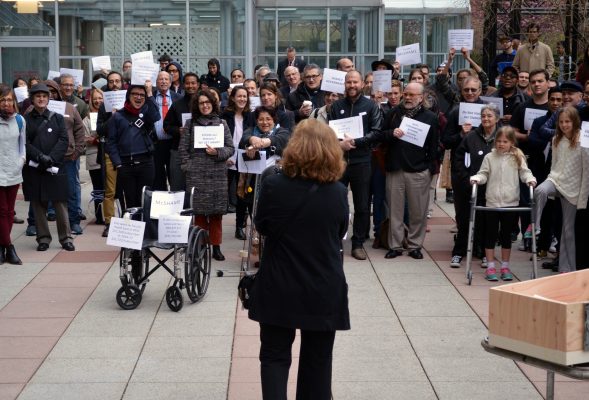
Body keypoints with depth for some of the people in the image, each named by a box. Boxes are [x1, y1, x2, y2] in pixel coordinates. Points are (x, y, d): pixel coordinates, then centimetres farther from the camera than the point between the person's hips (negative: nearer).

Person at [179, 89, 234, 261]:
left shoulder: (221, 123, 8)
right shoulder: (190, 124, 7)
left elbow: (230, 148, 5)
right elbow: (183, 148, 6)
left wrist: (217, 152, -12)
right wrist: (188, 167, -2)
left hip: (217, 174, 1)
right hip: (196, 175, 0)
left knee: (216, 212, 1)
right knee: (199, 210, -1)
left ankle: (216, 246, 8)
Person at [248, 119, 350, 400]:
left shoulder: (273, 186, -13)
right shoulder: (338, 192, -10)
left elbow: (261, 227, 2)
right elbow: (340, 234, 6)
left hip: (280, 286, -1)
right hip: (324, 289, 1)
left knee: (275, 355, 11)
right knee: (317, 360, 14)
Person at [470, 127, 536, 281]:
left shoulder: (518, 157, 2)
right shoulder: (489, 157, 2)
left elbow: (524, 172, 0)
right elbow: (483, 174, 3)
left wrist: (530, 179, -20)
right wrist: (476, 178, -17)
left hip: (511, 203, 0)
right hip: (492, 202, 0)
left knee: (506, 235, 11)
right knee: (490, 235, 5)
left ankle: (505, 267, 21)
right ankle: (490, 267, 13)